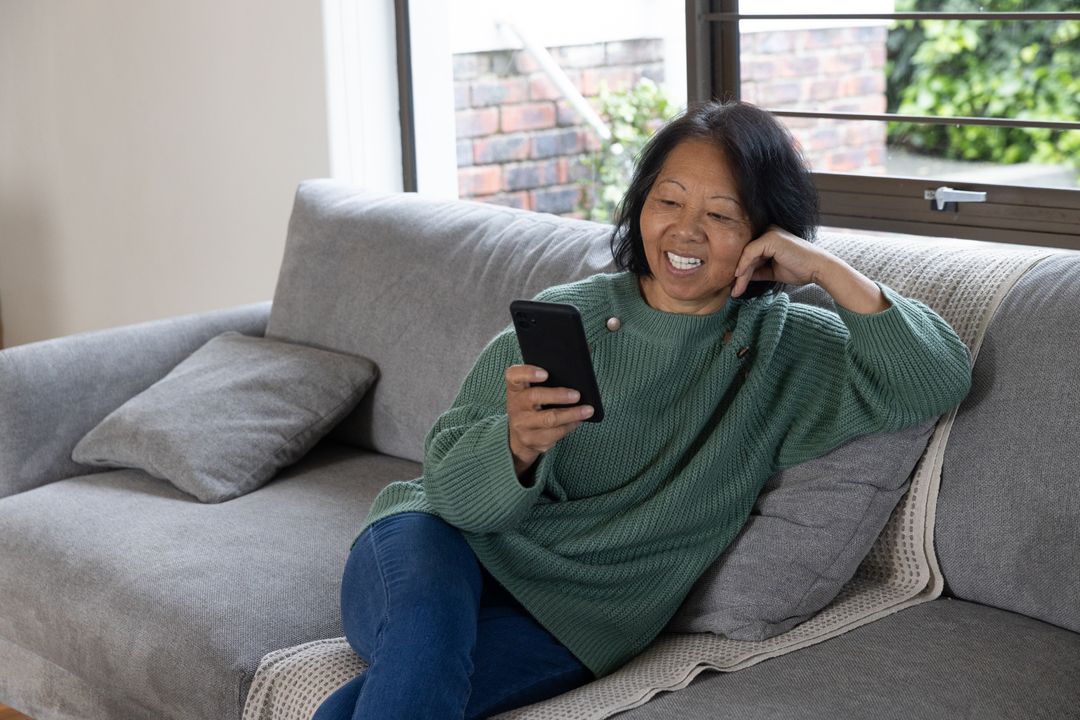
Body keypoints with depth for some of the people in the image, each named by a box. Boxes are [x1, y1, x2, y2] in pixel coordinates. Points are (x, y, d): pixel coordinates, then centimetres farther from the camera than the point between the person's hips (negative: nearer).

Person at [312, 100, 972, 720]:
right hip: (451, 547, 1)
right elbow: (451, 486, -7)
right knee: (426, 635, -37)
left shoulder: (788, 351, 3)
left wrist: (825, 270, -14)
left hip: (573, 621, 0)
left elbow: (937, 382, -8)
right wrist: (516, 445, -31)